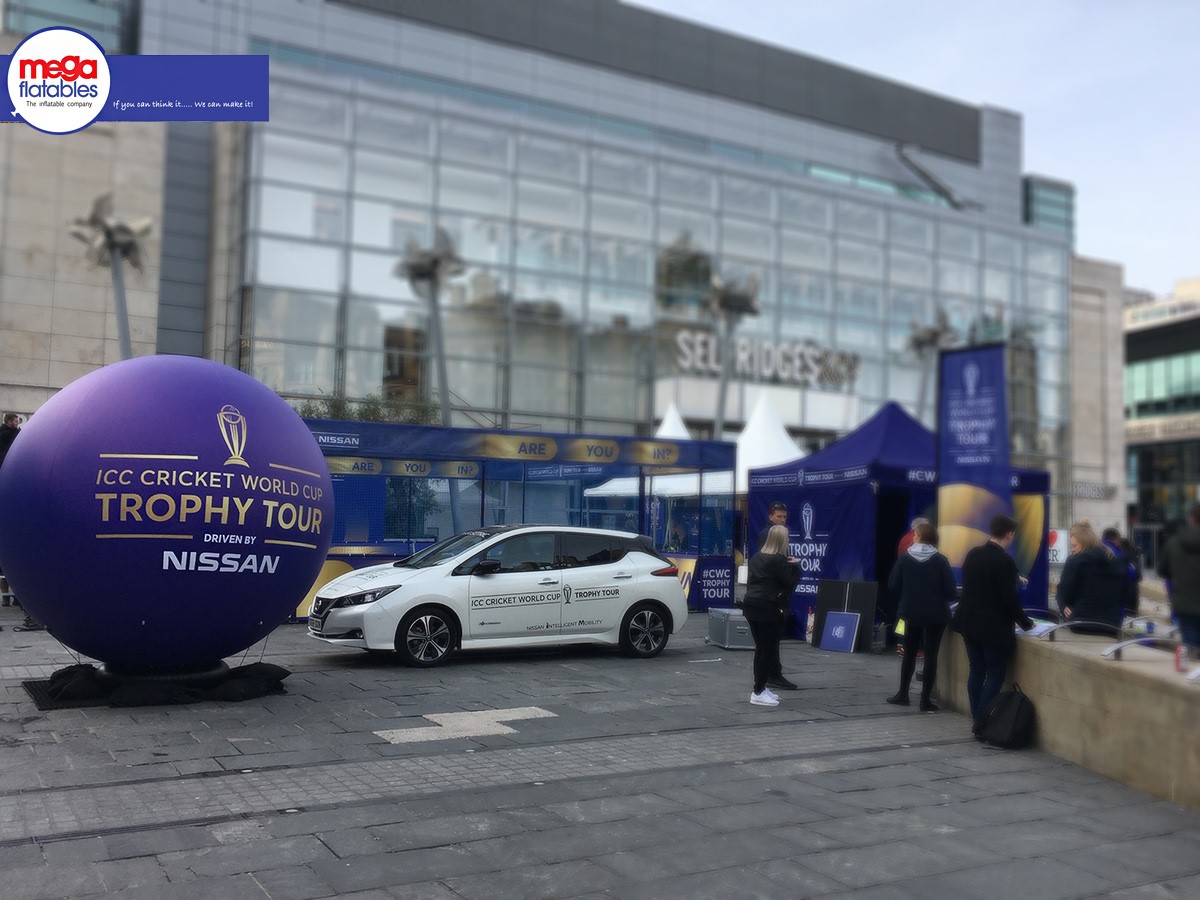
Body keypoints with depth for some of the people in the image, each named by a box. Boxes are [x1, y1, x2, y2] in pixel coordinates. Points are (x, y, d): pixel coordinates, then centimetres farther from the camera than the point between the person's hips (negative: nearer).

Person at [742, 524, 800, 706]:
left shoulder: (757, 557, 13)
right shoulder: (779, 560, -12)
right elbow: (790, 583, -9)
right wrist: (795, 566, 3)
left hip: (751, 605, 8)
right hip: (767, 608, -8)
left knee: (761, 648, 16)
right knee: (768, 650, -1)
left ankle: (761, 687, 21)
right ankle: (759, 692, 0)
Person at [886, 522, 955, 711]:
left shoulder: (905, 559, -6)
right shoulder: (940, 561, -9)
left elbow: (892, 586, -5)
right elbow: (950, 592, -11)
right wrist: (938, 596, 10)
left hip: (912, 613, 2)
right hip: (936, 615, -1)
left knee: (909, 653, 17)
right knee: (931, 655, 5)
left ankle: (902, 694, 21)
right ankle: (926, 699, 5)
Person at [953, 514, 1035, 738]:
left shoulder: (973, 554, 4)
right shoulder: (1005, 561, -17)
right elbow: (1010, 599, -17)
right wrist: (1026, 623, -2)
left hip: (970, 622, 7)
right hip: (994, 628, -7)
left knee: (976, 672, 11)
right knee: (995, 675, 1)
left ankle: (977, 721, 14)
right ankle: (982, 724, -3)